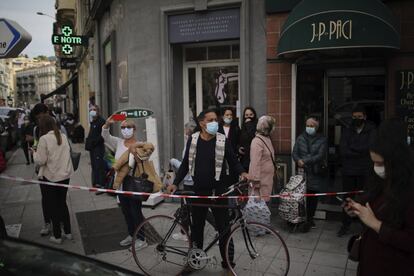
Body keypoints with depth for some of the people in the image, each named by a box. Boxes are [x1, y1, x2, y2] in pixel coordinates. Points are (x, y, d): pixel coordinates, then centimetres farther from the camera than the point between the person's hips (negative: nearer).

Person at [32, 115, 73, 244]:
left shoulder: (44, 139, -16)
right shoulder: (63, 136, 2)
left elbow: (40, 161, -15)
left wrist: (34, 153, 3)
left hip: (51, 177, -5)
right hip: (65, 175, 5)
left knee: (53, 206, 10)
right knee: (62, 203, 19)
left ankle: (57, 236, 19)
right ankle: (68, 232, 26)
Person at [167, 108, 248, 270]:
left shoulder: (223, 141, -6)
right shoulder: (193, 140, 0)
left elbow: (233, 162, 0)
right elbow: (185, 164, 7)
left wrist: (242, 173, -20)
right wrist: (175, 183, 1)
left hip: (218, 191, -2)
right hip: (198, 191, 2)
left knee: (224, 227, 3)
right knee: (196, 226, 15)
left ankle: (227, 262, 18)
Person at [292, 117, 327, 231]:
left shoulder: (322, 140, 2)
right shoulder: (300, 138, 11)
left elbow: (320, 156, -10)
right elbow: (294, 153, 6)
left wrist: (305, 161, -17)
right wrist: (298, 160, -15)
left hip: (315, 173, -2)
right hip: (302, 171, 2)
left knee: (312, 196, 1)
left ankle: (309, 220, 13)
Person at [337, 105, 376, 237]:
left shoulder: (372, 131, 2)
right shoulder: (347, 131, 7)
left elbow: (369, 147, -14)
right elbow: (343, 151, -5)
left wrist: (352, 147, -6)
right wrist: (361, 152, -11)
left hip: (365, 172, -2)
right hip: (348, 171, 2)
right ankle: (345, 225, 18)